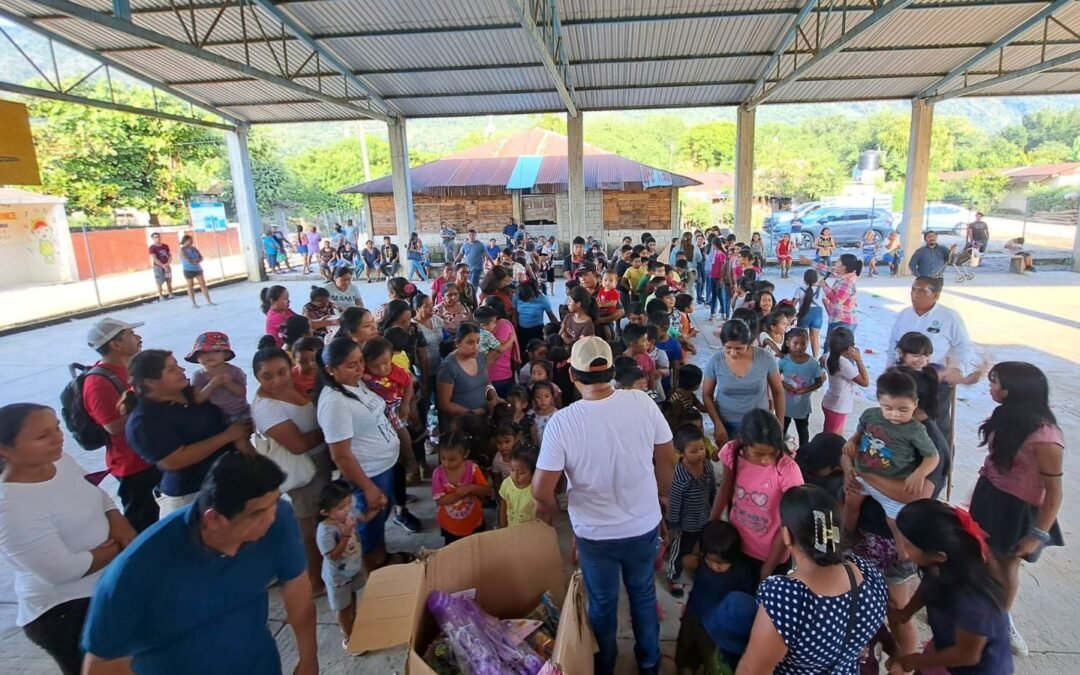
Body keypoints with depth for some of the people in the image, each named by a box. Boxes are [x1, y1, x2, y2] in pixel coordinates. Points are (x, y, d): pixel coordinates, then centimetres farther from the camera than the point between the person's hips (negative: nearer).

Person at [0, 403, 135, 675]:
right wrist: (119, 548, -12)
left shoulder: (60, 460, -5)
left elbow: (100, 499, 6)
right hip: (65, 613, -7)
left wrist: (127, 537, -11)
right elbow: (62, 570, -28)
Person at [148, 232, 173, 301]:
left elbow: (170, 255, 8)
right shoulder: (152, 247, -8)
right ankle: (161, 296, 1)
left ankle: (170, 294, 16)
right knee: (159, 282, -3)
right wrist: (163, 265, -19)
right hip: (158, 266, -5)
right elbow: (154, 259, -14)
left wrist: (168, 263, -8)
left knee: (169, 281, 8)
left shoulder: (165, 246, 9)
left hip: (167, 266, 5)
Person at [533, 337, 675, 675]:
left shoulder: (562, 422, -25)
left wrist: (548, 511, 3)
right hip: (645, 525, 2)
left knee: (602, 604, 23)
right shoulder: (643, 402, -19)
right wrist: (660, 495, 14)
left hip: (595, 533, -2)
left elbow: (541, 490, -20)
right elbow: (667, 459, -5)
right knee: (643, 593, 28)